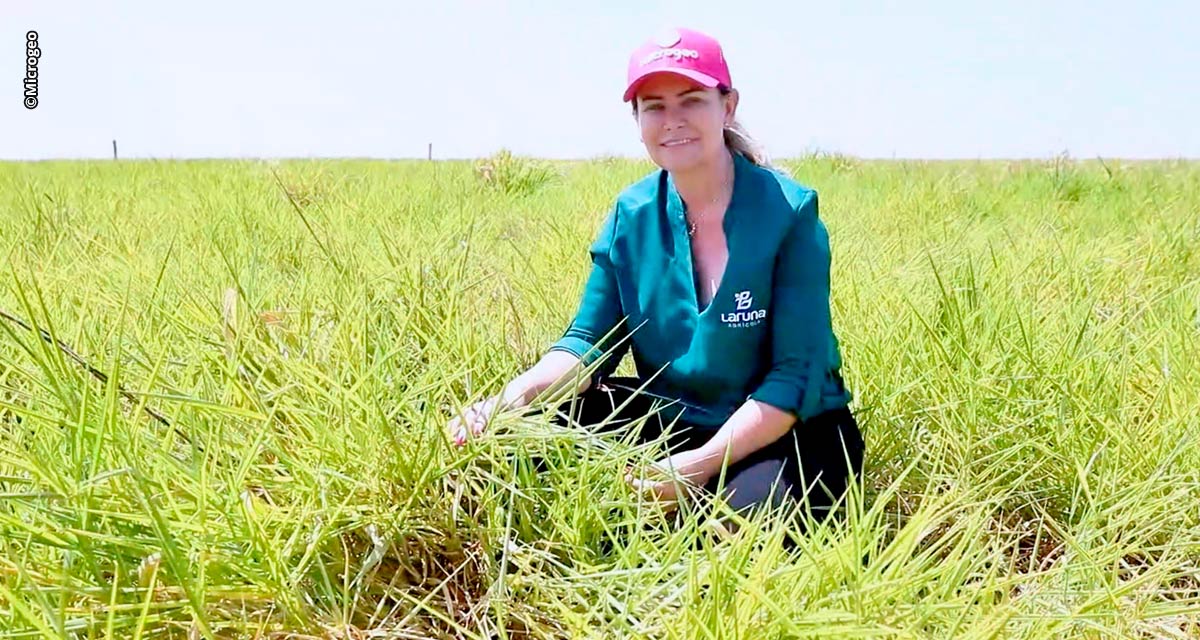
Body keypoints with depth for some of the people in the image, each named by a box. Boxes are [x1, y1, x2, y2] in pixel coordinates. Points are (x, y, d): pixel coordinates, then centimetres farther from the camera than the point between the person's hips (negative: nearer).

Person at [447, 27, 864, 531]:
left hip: (785, 430, -4)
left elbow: (796, 375, -19)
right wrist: (511, 398, -24)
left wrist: (702, 463, -30)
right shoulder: (631, 214, -1)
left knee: (748, 513, -37)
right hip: (670, 419, 4)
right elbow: (590, 342, -3)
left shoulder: (788, 211, -15)